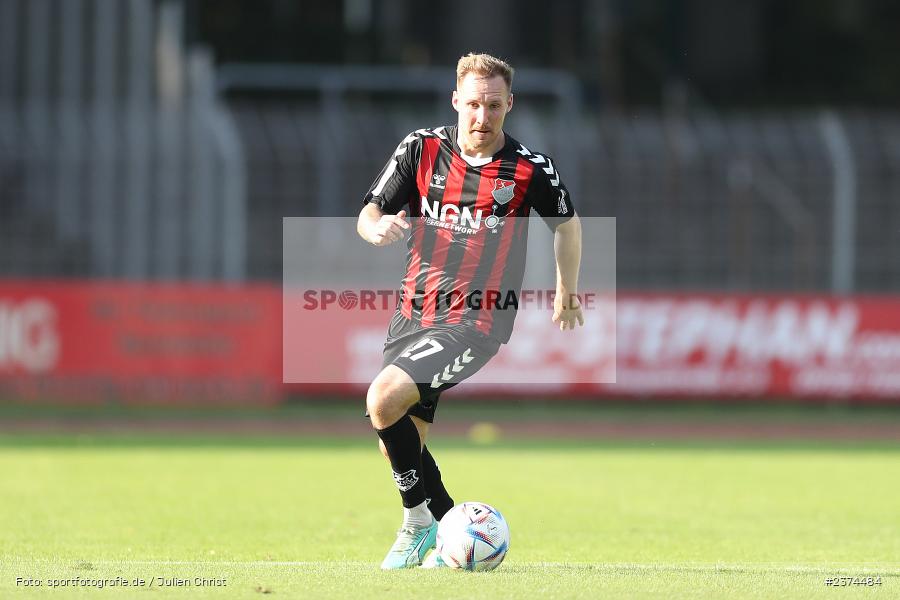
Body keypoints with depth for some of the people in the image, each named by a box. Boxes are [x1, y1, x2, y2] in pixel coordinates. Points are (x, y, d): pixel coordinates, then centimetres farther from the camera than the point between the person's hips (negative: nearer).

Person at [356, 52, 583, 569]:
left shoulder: (531, 169, -8)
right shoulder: (422, 149, -1)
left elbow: (568, 223, 11)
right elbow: (369, 214, 3)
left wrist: (567, 292, 20)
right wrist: (379, 228, -21)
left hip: (477, 322, -5)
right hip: (415, 313, 5)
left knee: (384, 400, -23)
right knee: (399, 443, 7)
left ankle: (422, 519, -7)